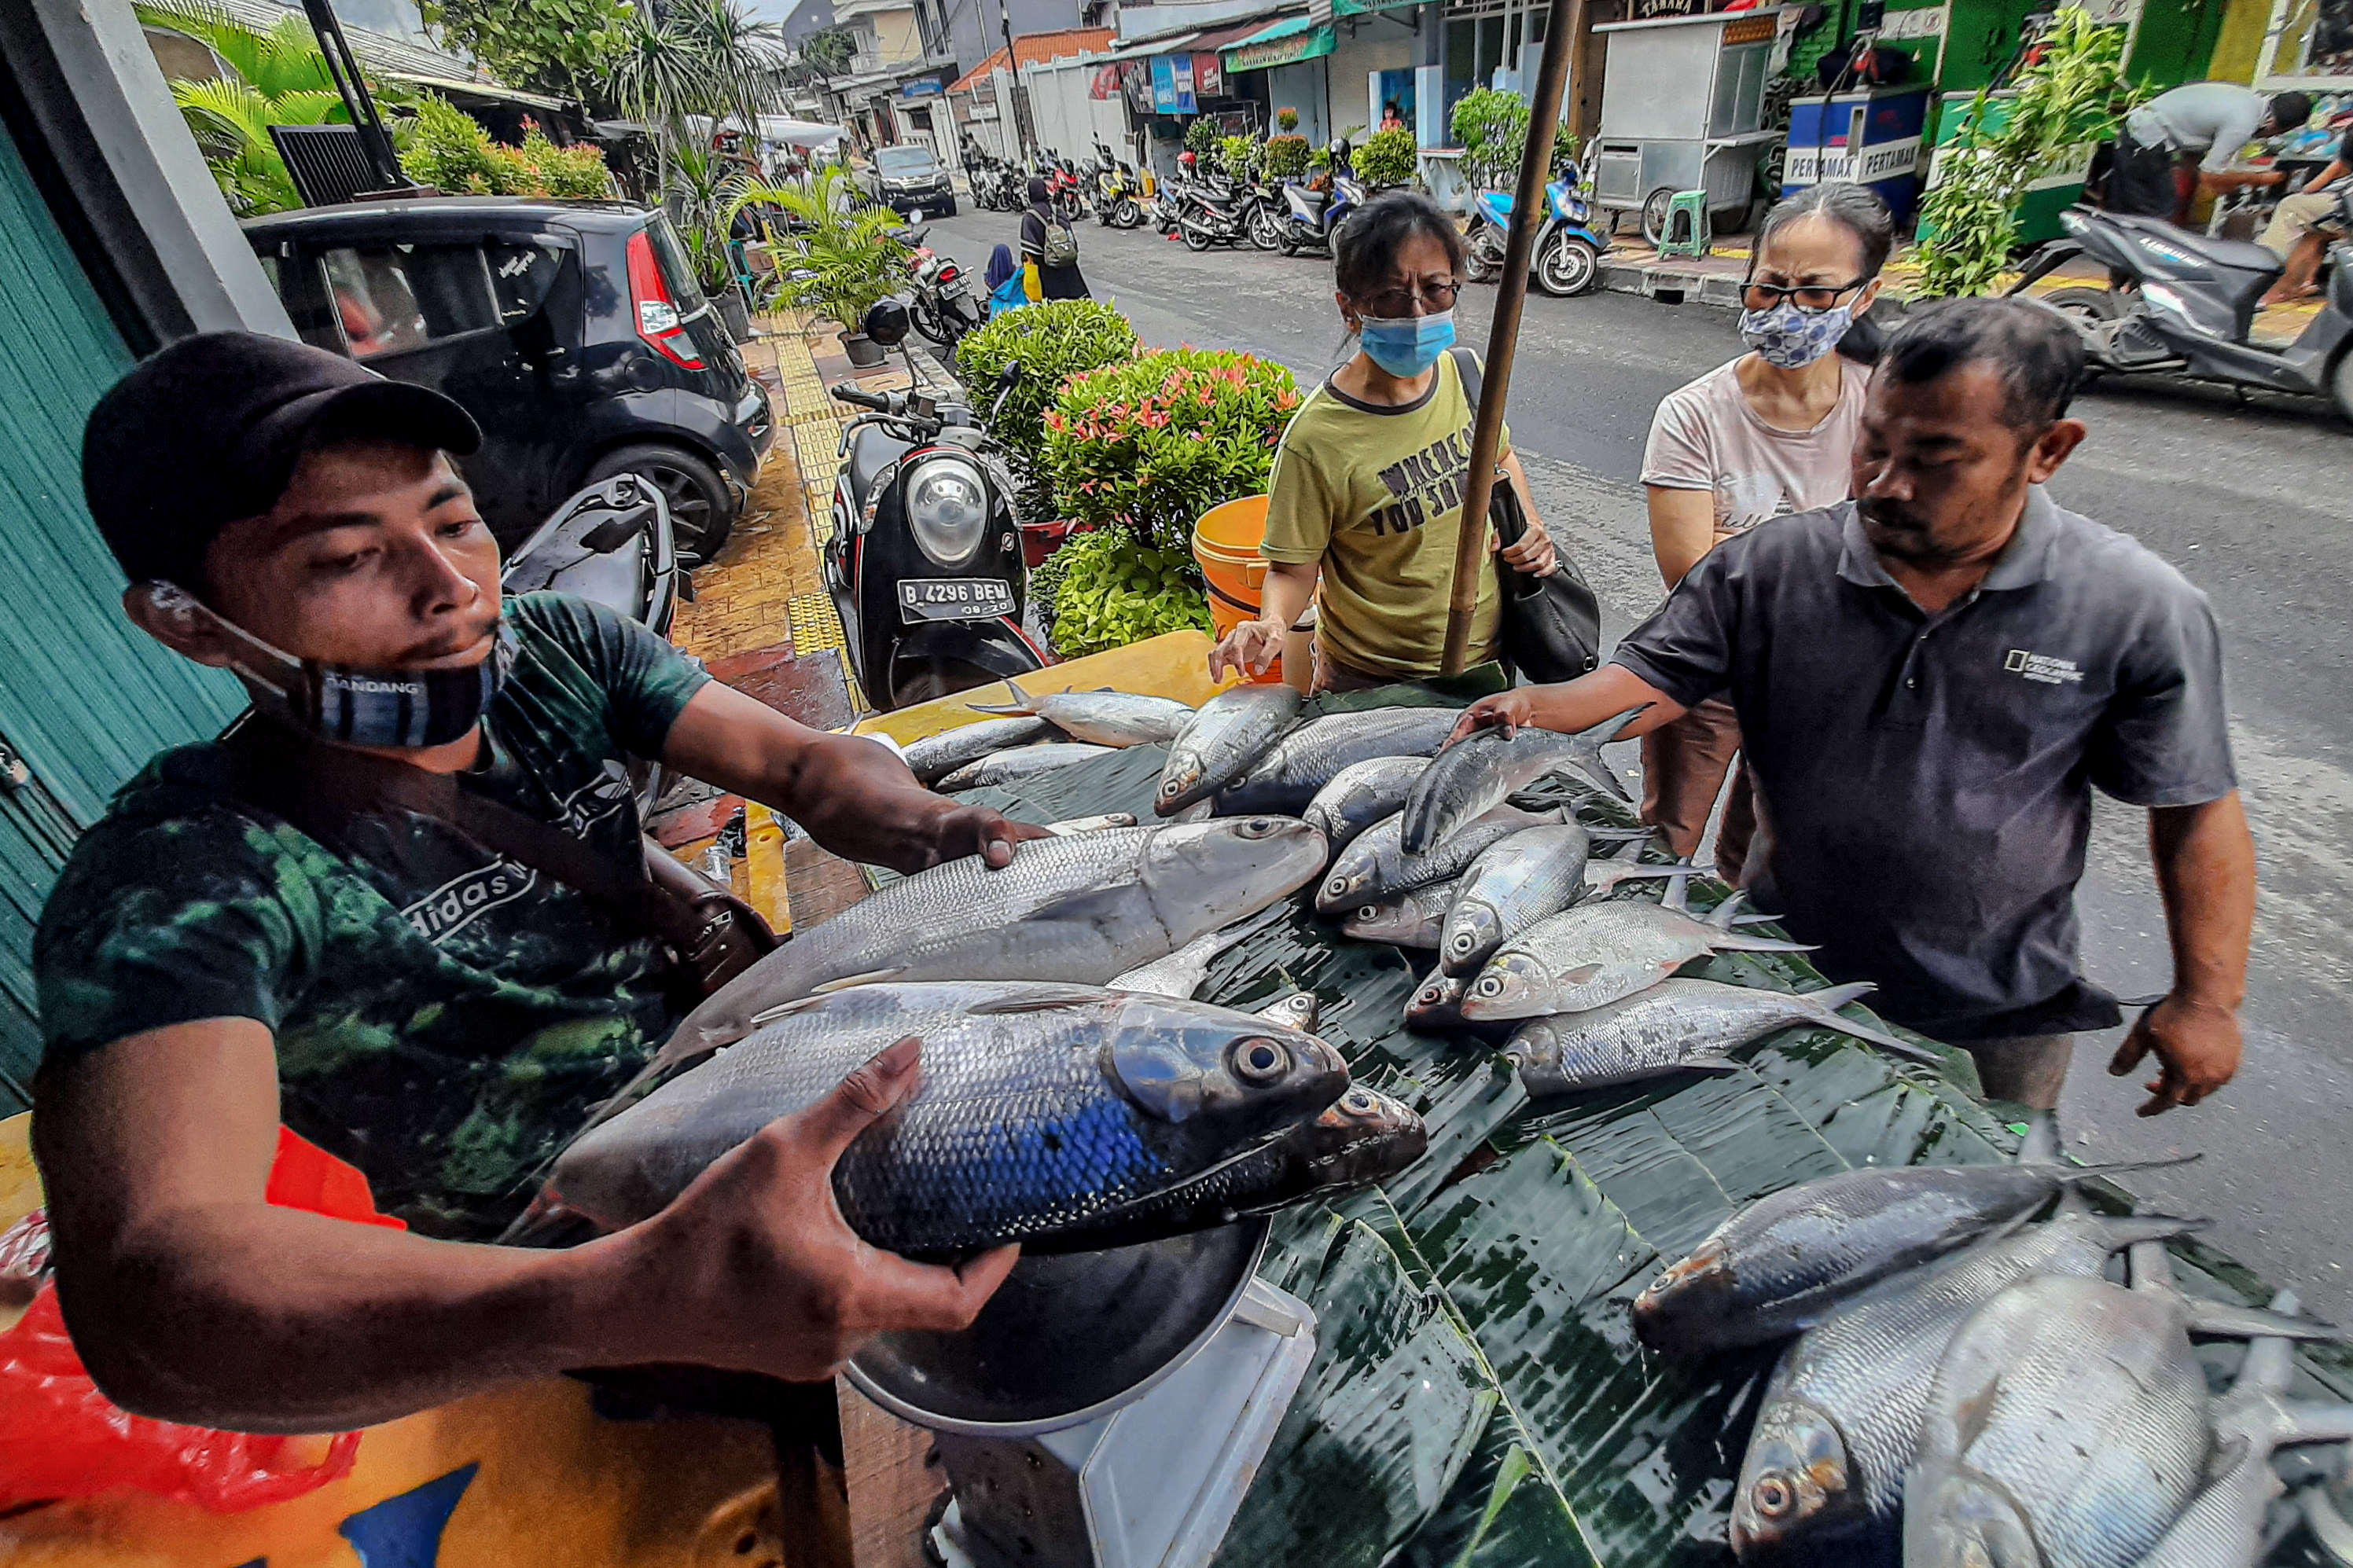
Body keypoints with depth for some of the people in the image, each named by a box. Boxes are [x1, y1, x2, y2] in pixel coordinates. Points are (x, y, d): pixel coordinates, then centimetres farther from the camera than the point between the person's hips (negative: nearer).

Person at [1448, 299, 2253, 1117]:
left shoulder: (2140, 610, -14)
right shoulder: (1769, 566, -14)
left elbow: (2199, 811, -7)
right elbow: (1647, 680, -16)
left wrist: (2207, 999, -7)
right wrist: (1535, 709, -37)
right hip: (1786, 974, 1)